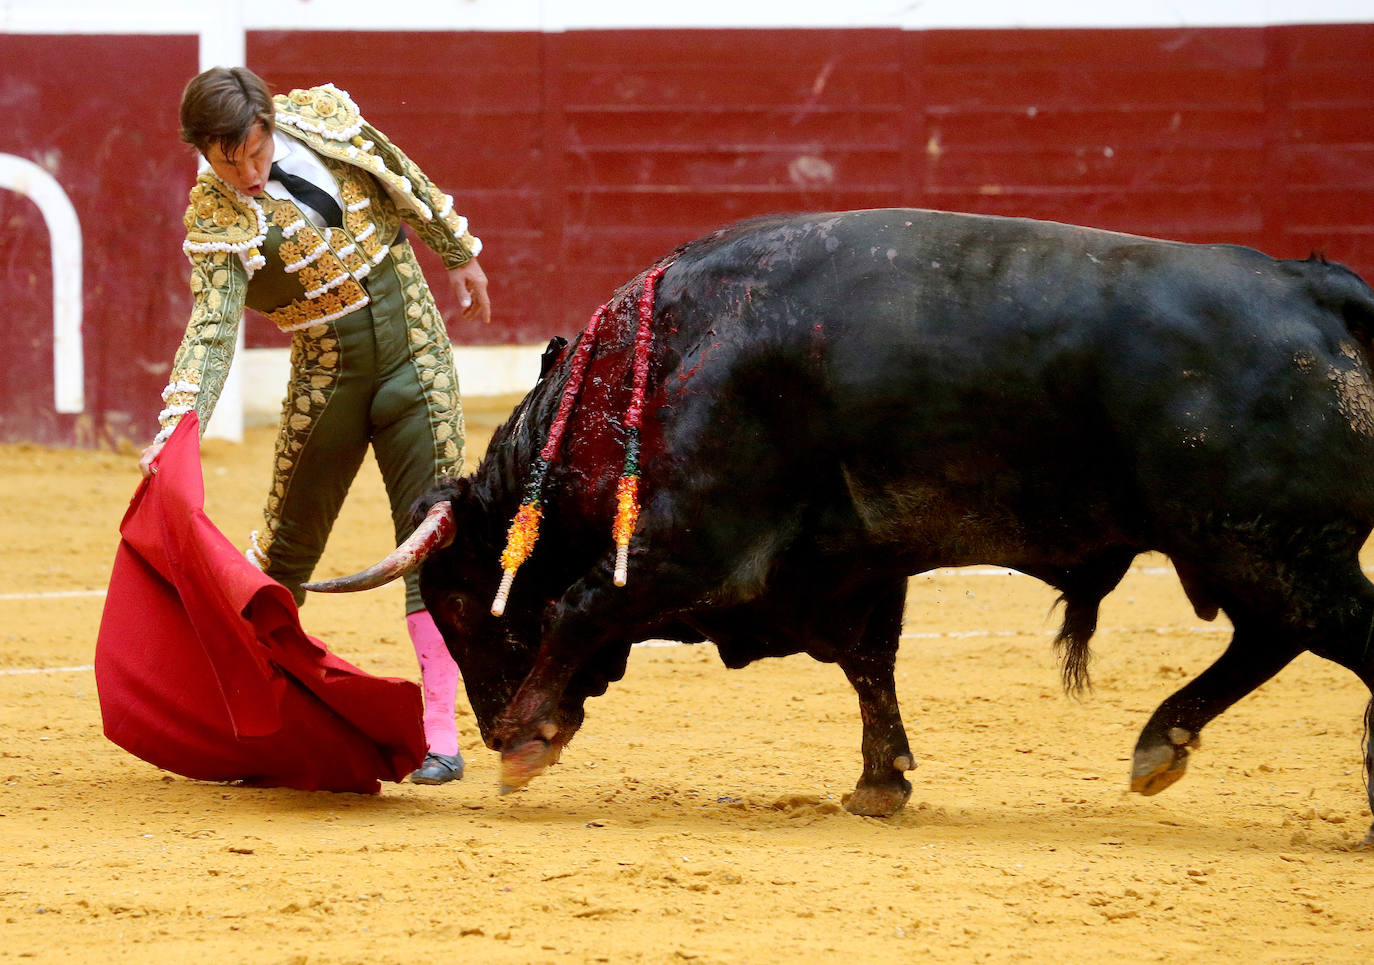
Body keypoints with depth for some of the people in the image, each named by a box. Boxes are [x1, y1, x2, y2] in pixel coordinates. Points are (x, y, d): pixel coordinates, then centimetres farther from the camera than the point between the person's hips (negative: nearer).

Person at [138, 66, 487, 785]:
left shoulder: (323, 114, -8)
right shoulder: (216, 219, -17)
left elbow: (405, 181, 10)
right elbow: (211, 330, -27)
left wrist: (457, 255, 22)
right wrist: (174, 428, -42)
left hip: (414, 354, 2)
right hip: (325, 376, -2)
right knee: (289, 544, 7)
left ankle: (439, 736, -4)